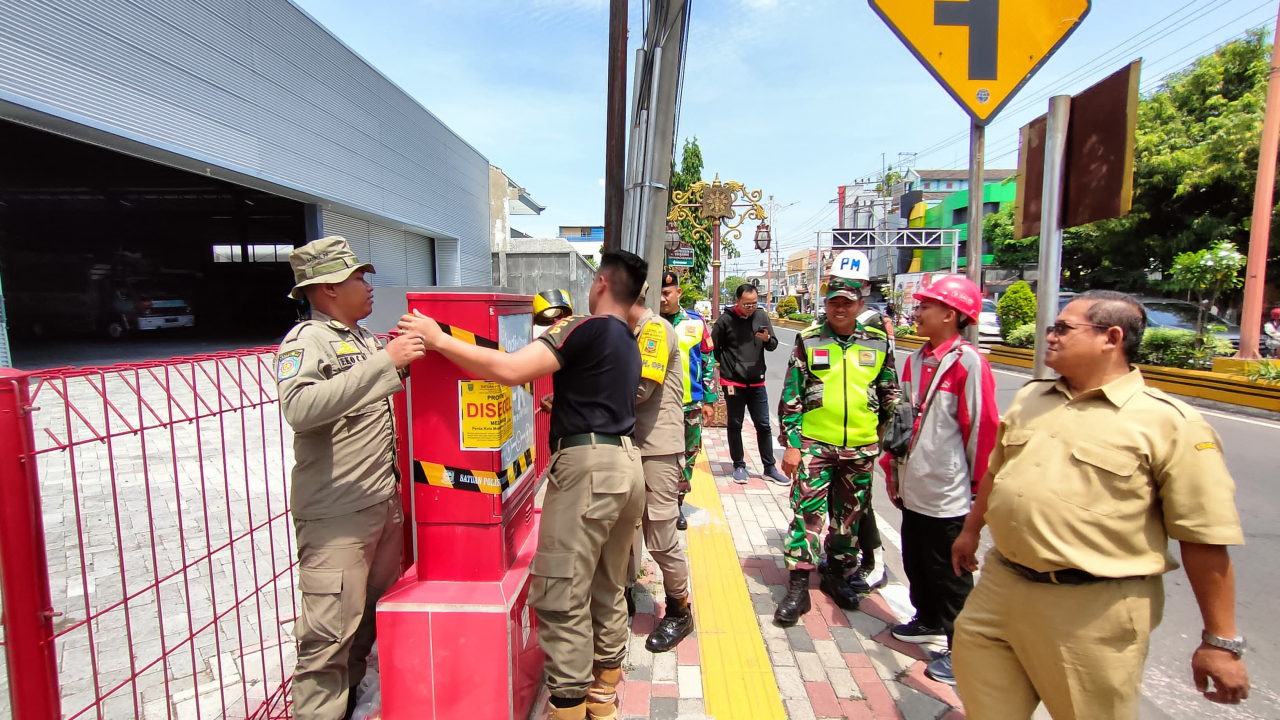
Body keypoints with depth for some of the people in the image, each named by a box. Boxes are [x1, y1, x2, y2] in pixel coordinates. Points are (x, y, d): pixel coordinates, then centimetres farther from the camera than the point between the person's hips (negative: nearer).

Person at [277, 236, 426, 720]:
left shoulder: (365, 340, 15)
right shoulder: (307, 340, -11)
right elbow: (299, 409, -29)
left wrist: (406, 356, 12)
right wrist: (384, 361, -30)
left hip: (384, 503, 9)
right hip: (335, 513, -8)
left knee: (372, 619, 19)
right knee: (330, 631, -3)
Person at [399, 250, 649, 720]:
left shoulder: (586, 329, -10)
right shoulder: (628, 343, 18)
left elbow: (510, 369, -20)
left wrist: (440, 340, -12)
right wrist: (559, 406, 46)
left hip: (588, 465, -10)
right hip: (627, 464, 10)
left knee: (561, 597, 0)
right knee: (607, 589, 19)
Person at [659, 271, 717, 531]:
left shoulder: (696, 322, 4)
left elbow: (709, 362, 7)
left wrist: (710, 400, 4)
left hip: (691, 403, 2)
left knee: (687, 456, 11)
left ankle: (677, 503, 28)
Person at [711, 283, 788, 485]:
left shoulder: (762, 316, 1)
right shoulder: (725, 320, -8)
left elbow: (773, 345, 3)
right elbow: (713, 347, -1)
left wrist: (767, 339, -18)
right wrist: (725, 367, -3)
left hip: (757, 382, 3)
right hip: (733, 383, -3)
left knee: (764, 425, 8)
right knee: (735, 425, 8)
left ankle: (770, 468, 18)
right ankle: (739, 466, 22)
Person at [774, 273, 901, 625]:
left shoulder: (878, 343, 4)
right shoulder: (808, 341, -2)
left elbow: (889, 397, 13)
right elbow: (791, 397, -2)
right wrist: (791, 444, -6)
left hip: (861, 448, 2)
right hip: (814, 444, -2)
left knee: (849, 516, 14)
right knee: (808, 513, -4)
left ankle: (837, 574, 33)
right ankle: (798, 587, 7)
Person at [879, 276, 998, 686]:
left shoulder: (969, 363, -16)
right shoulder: (916, 360, 7)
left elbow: (983, 429, -15)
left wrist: (979, 487, -9)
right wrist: (893, 470, 16)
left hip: (948, 494, -7)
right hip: (914, 489, 7)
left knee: (949, 575, 8)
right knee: (916, 563, 21)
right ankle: (929, 622, 42)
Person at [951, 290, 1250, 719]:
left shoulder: (1169, 423, -10)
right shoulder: (1030, 398, 9)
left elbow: (1206, 538, -11)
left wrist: (1222, 641, -9)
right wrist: (970, 531, 26)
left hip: (1094, 608, -5)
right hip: (1000, 586, 6)